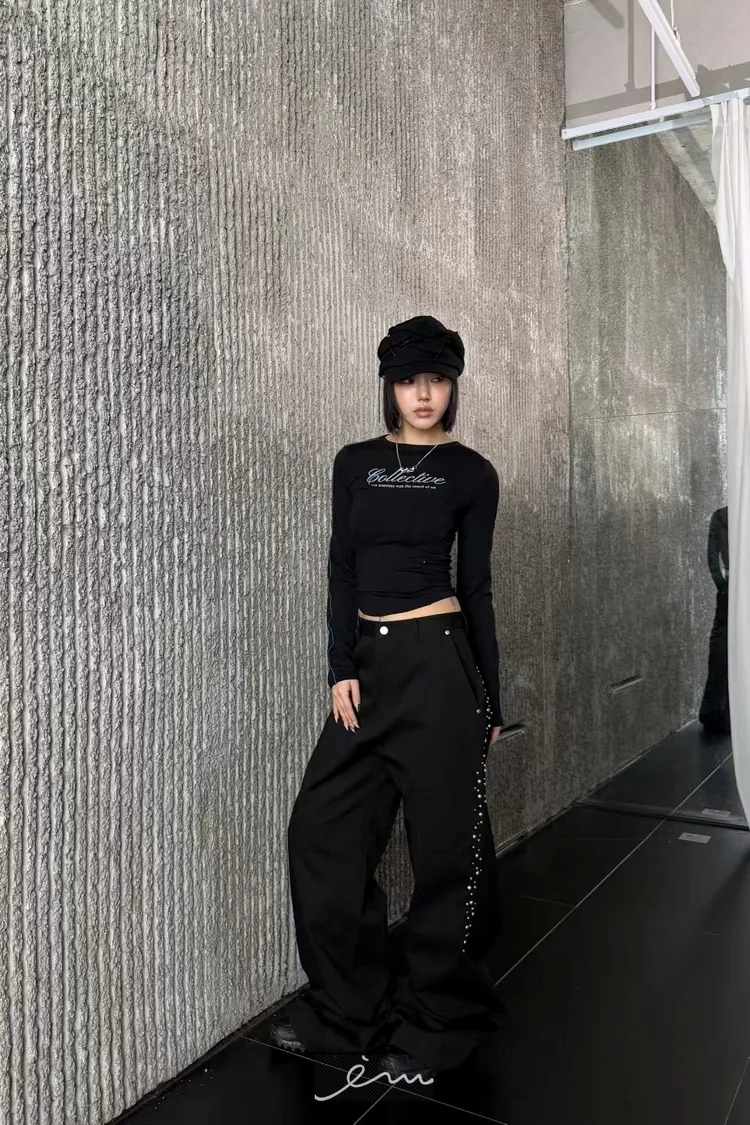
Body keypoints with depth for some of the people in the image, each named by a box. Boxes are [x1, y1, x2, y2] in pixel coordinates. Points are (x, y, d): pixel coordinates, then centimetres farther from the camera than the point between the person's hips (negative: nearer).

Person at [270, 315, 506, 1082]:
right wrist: (341, 669, -4)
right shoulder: (354, 464, 10)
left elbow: (477, 586, 2)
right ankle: (347, 1005, 24)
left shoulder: (471, 473, 1)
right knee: (324, 827, 5)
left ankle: (438, 1020, 26)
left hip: (440, 660, -4)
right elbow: (342, 571, 6)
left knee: (444, 841, 5)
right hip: (369, 660, 4)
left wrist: (491, 698, 3)